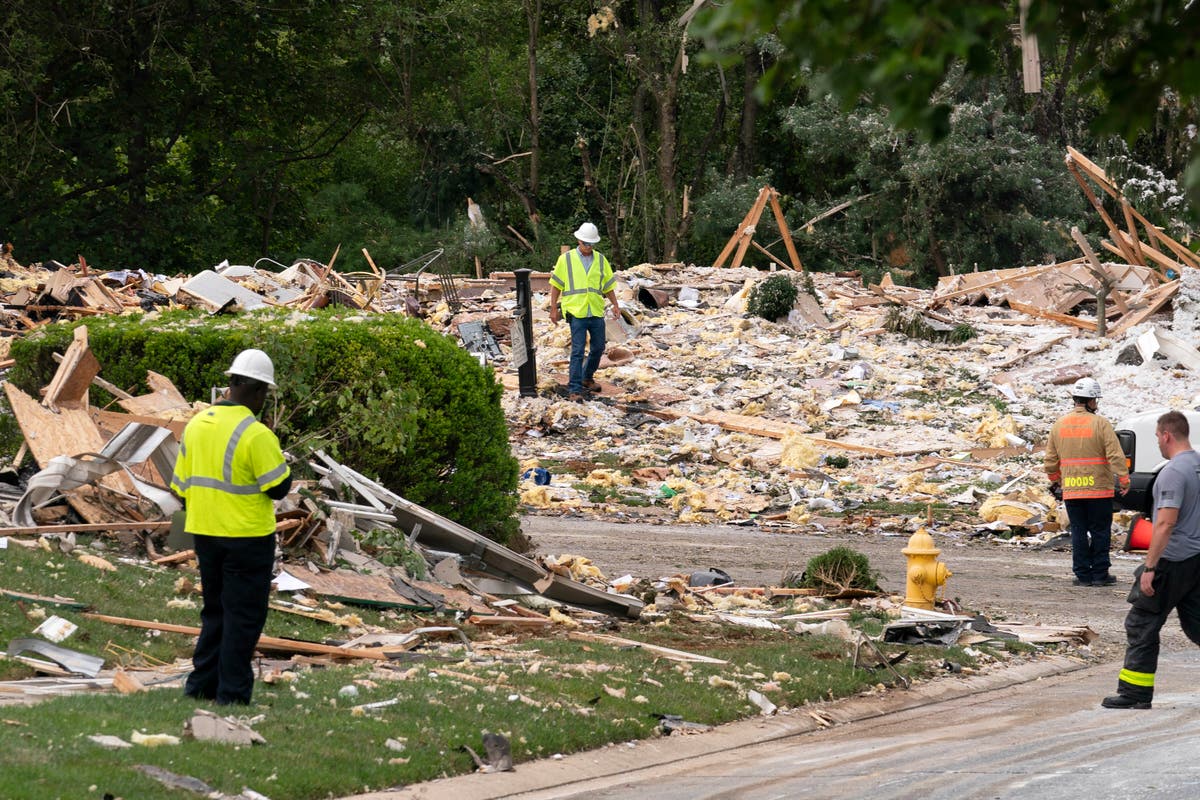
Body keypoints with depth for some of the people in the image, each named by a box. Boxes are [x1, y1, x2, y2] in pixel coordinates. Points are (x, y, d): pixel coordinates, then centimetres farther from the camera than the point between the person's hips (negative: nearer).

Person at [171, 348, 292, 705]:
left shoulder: (196, 425, 5)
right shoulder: (256, 434, -18)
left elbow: (182, 485, 11)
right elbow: (278, 487, -14)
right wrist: (277, 458, 5)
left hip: (205, 534, 7)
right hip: (247, 538, -7)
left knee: (216, 610, 19)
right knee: (243, 617, 1)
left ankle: (201, 685, 20)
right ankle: (232, 693, 2)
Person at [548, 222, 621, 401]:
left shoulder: (601, 260, 9)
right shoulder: (566, 259, 0)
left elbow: (608, 285, 17)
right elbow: (556, 285, 3)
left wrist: (615, 305, 8)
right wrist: (553, 308, -1)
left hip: (597, 313, 4)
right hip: (576, 312, -4)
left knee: (598, 348, 12)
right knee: (578, 351, -9)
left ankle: (587, 378, 34)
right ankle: (574, 389, -7)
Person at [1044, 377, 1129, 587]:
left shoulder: (1059, 425, 5)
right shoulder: (1100, 424, -9)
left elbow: (1051, 459, 11)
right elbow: (1115, 455, -13)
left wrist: (1055, 481, 26)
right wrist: (1124, 479, -5)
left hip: (1071, 491, 4)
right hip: (1099, 489, -4)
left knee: (1078, 532, 7)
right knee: (1100, 531, 5)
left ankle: (1083, 575, 6)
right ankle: (1100, 574, 5)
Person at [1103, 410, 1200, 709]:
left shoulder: (1174, 472, -18)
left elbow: (1166, 523, -24)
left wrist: (1150, 567, -22)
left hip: (1171, 561, -8)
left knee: (1141, 625, 0)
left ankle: (1135, 694, 3)